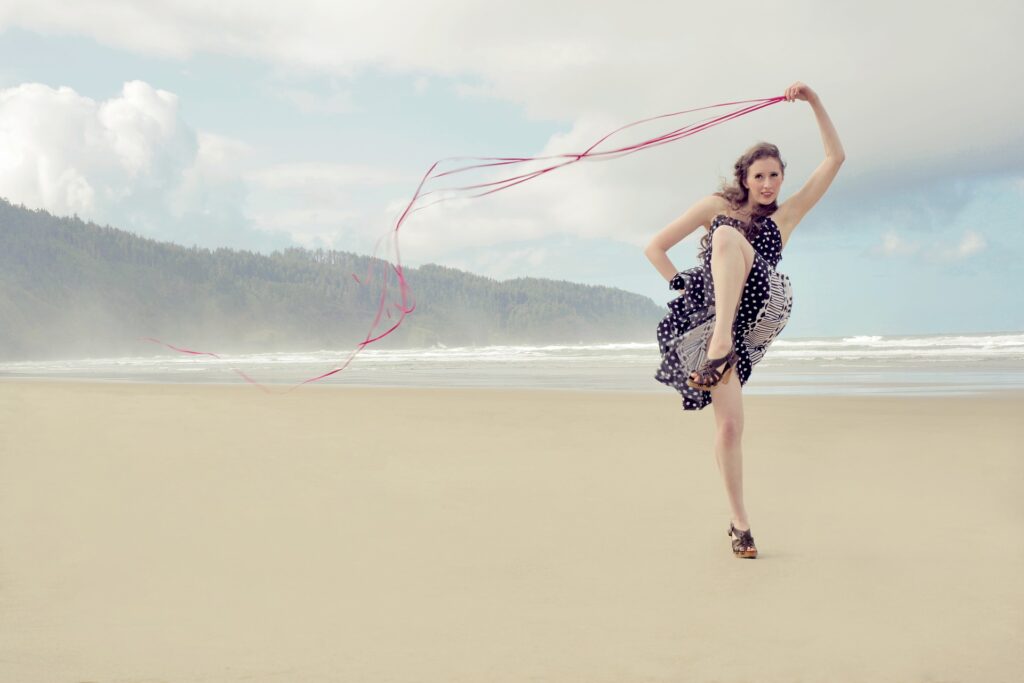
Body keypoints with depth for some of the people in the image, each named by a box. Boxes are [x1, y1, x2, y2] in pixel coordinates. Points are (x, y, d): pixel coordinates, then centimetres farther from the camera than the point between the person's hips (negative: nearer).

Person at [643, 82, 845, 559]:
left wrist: (814, 102, 8)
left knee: (731, 237, -26)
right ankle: (739, 521, -10)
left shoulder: (785, 217, 20)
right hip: (709, 312, 0)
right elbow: (656, 247, 16)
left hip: (755, 315, 0)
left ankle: (722, 342, -42)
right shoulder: (717, 207, 17)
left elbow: (835, 159, 15)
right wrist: (682, 284, 2)